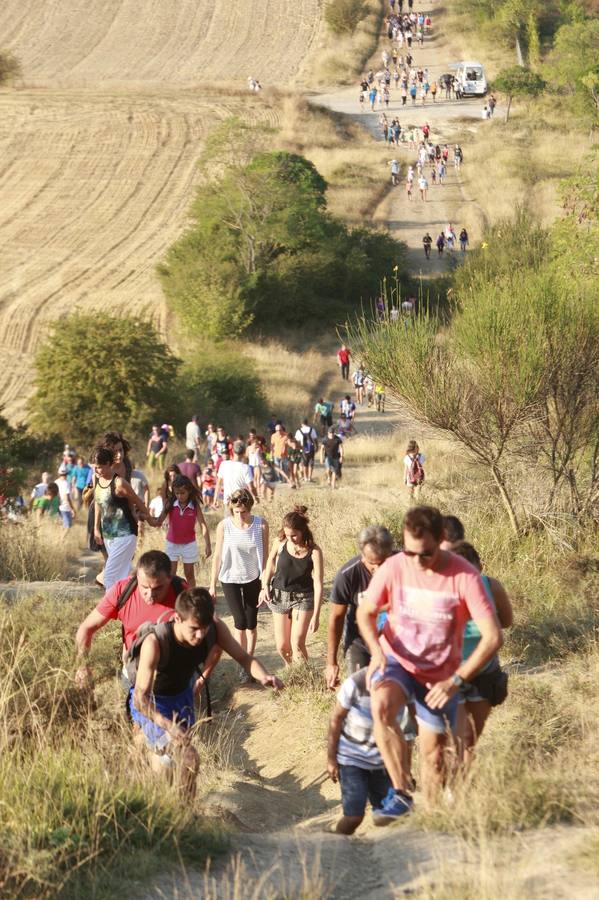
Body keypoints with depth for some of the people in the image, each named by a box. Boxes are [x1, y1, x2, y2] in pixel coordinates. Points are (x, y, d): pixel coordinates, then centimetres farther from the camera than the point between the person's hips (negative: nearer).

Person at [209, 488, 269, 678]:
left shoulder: (261, 525, -12)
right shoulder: (224, 526, -13)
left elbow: (265, 556, -4)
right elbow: (218, 556, -5)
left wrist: (266, 583, -4)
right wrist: (212, 585, -1)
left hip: (252, 579, 1)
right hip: (230, 579, -1)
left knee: (251, 623, 8)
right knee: (240, 622, -7)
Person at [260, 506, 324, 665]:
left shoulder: (314, 551, -22)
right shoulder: (280, 543, -14)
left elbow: (318, 584, -19)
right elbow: (271, 560, 10)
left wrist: (316, 616, -20)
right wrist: (265, 585, 2)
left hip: (303, 598, -3)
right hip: (279, 595, 3)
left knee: (297, 644, -13)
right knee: (282, 646, 9)